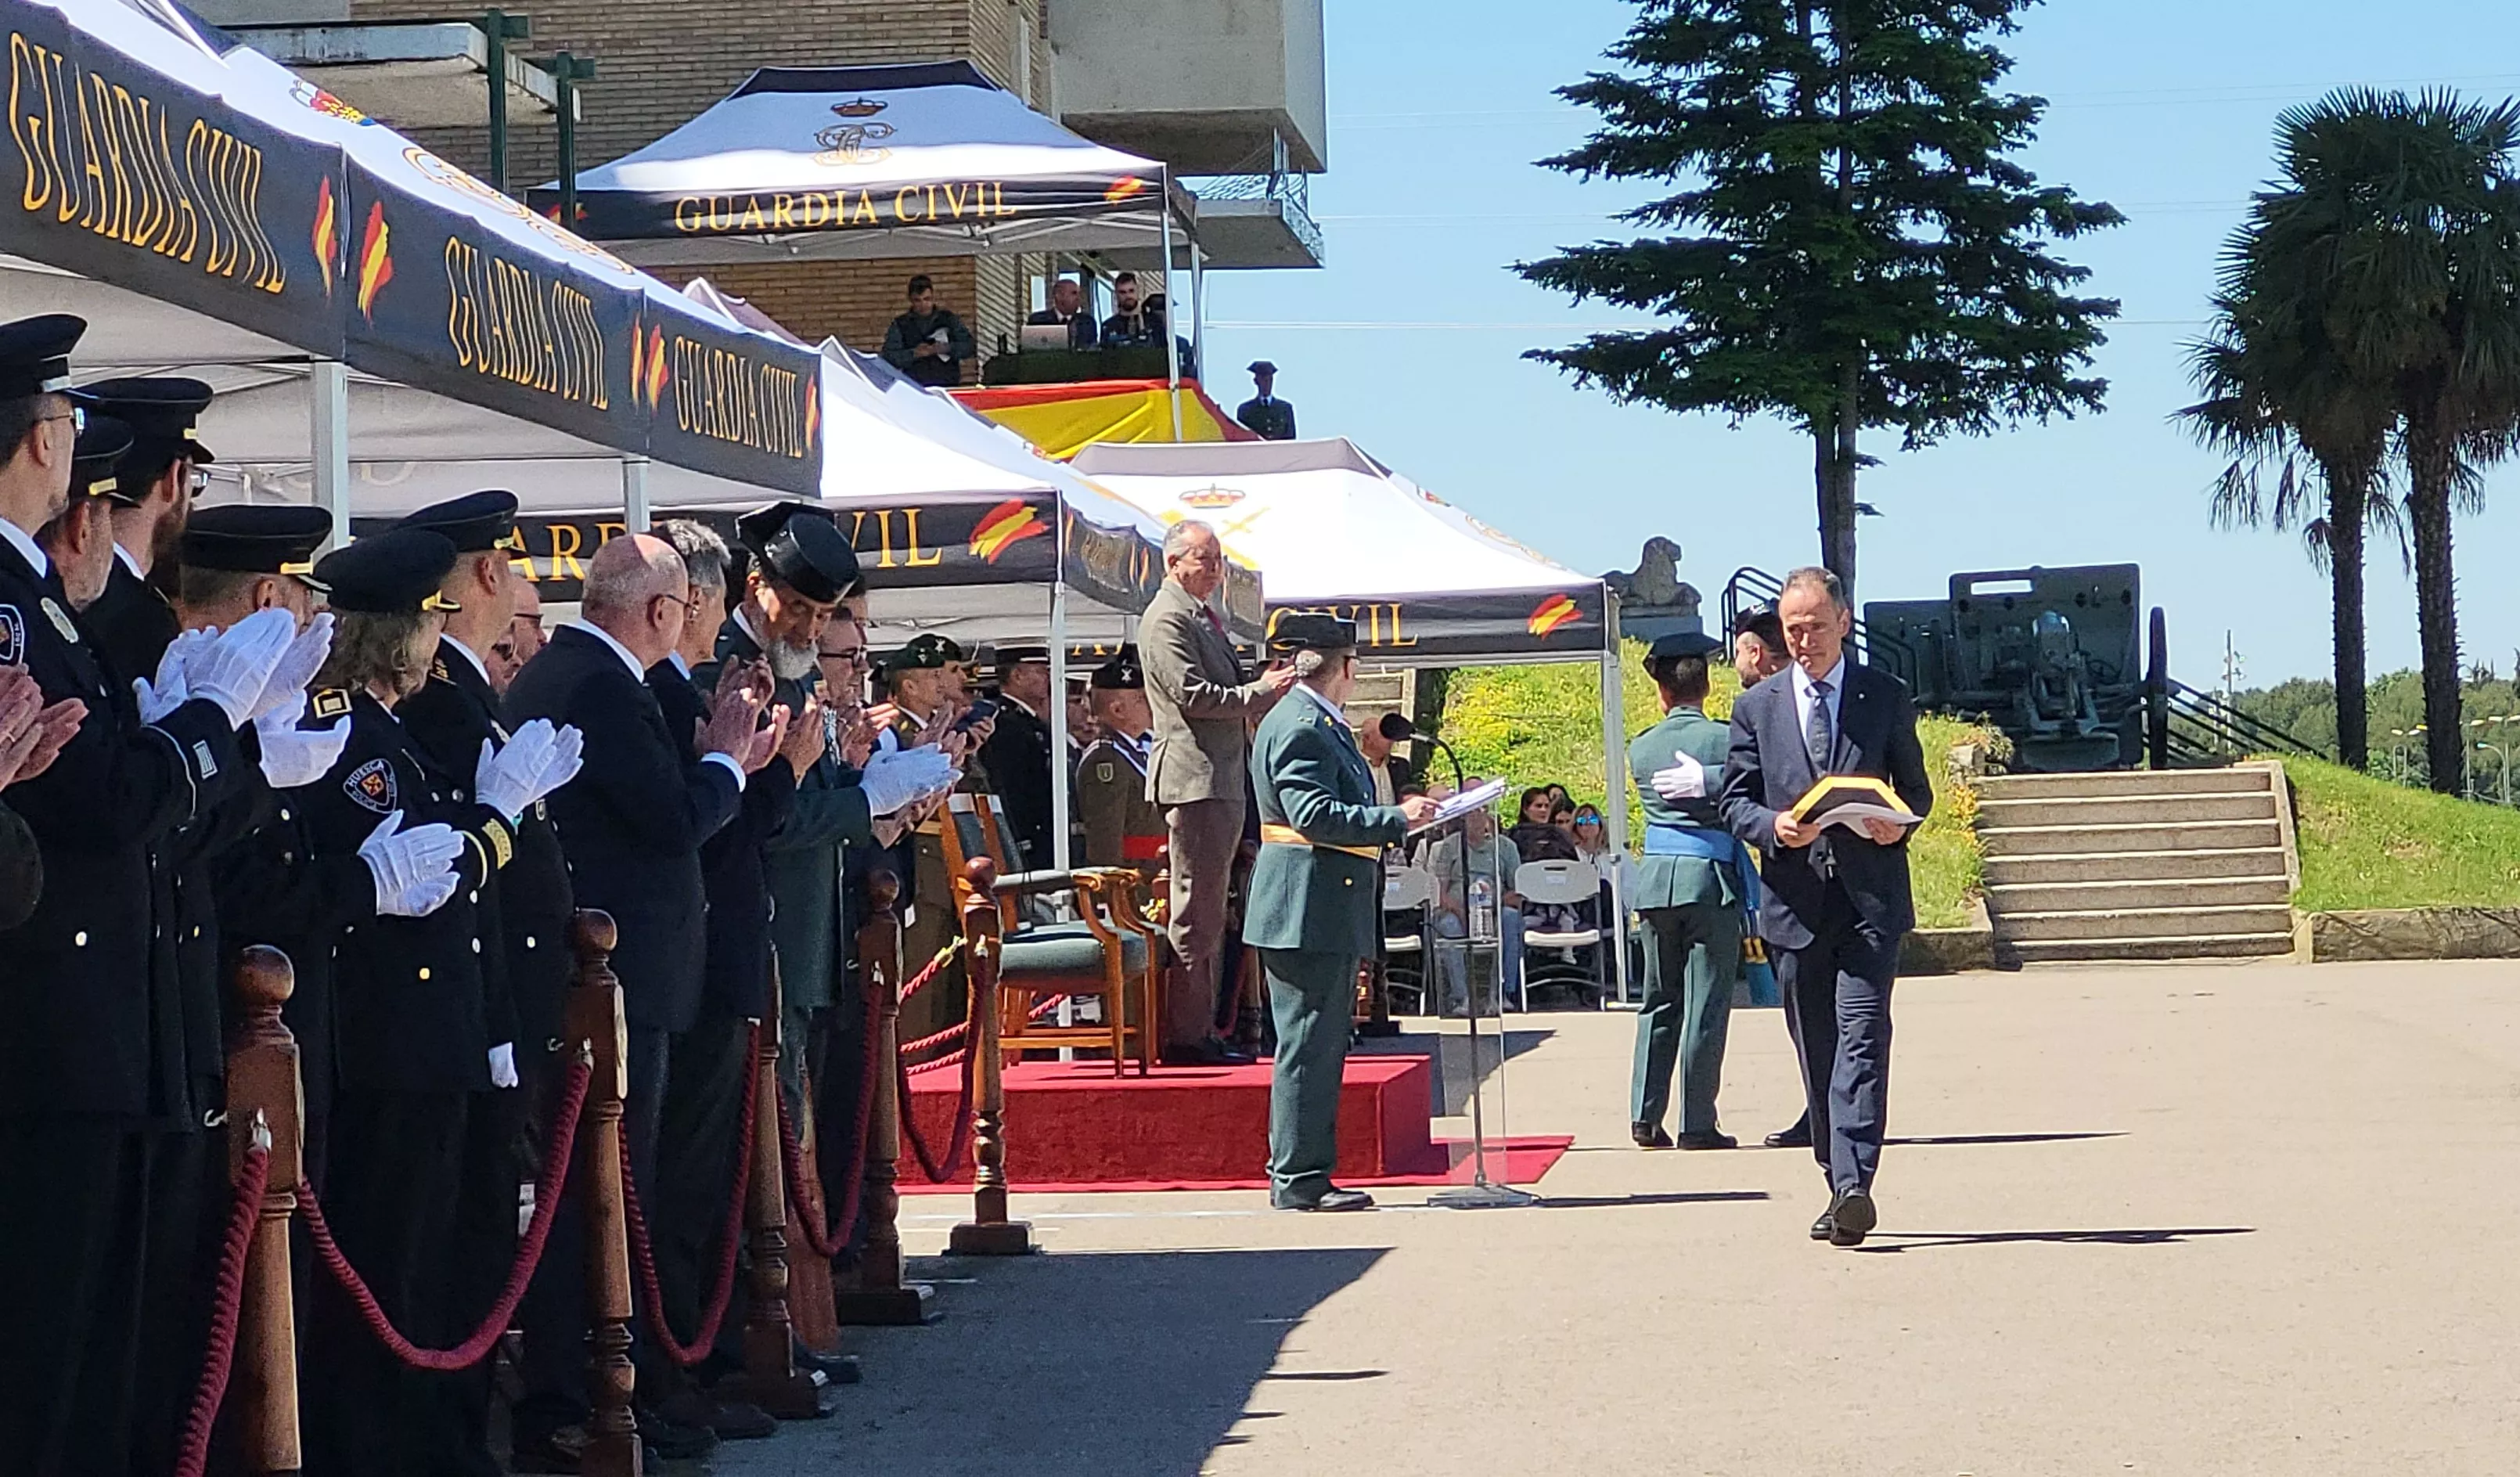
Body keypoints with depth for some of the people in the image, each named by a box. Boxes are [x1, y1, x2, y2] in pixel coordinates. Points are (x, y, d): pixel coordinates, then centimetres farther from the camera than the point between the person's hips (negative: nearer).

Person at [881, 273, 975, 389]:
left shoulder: (948, 319, 15)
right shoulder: (900, 325, 13)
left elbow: (969, 346, 8)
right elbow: (888, 357, 2)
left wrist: (947, 348, -9)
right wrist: (914, 354, -12)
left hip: (948, 386, 0)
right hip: (914, 387, 0)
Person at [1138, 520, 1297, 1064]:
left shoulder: (1205, 617, 22)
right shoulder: (1166, 617, -9)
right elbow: (1193, 695, -18)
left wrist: (1272, 684, 9)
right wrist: (1261, 691, -12)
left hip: (1222, 780, 11)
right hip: (1194, 778, -10)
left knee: (1209, 911, 12)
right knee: (1195, 908, -9)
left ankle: (1200, 1030, 18)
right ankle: (1184, 1036, -7)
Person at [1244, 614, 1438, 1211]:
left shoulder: (1320, 725, 18)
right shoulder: (1300, 727, -15)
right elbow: (1314, 816, -23)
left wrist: (1397, 816, 18)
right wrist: (1396, 819, -20)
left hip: (1326, 915, 11)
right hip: (1308, 913, -11)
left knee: (1320, 1047, 14)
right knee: (1307, 1047, -8)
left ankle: (1301, 1173, 19)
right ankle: (1298, 1181, -5)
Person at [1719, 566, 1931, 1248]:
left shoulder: (1886, 698, 7)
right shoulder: (1756, 706, 11)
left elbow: (1917, 789, 12)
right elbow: (1735, 801, 10)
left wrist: (1898, 824, -10)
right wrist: (1773, 826, -12)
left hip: (1870, 897, -2)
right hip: (1794, 900, 2)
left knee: (1862, 1038, -14)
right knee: (1816, 1051, 7)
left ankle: (1854, 1185, -23)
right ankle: (1841, 1186, 16)